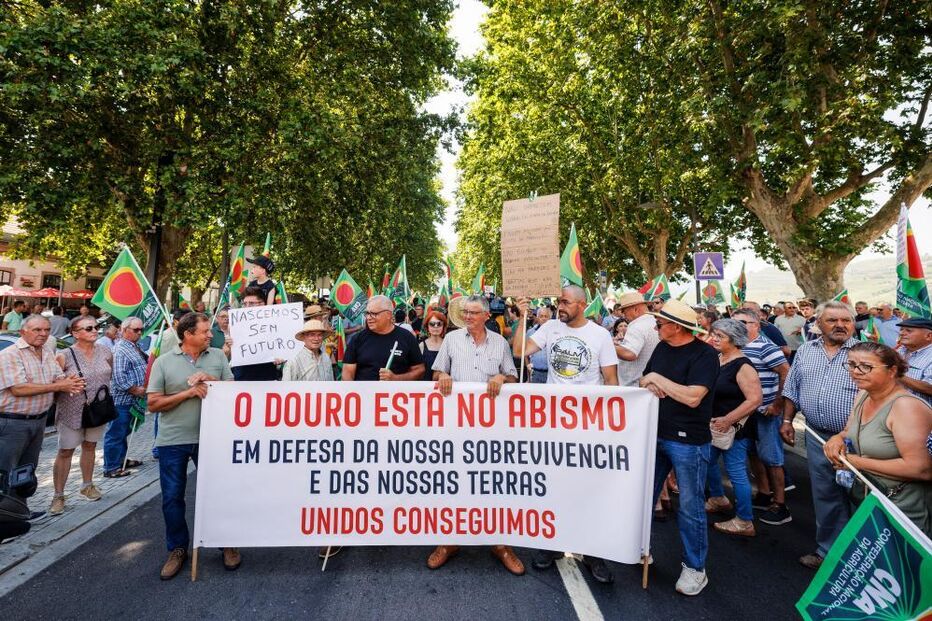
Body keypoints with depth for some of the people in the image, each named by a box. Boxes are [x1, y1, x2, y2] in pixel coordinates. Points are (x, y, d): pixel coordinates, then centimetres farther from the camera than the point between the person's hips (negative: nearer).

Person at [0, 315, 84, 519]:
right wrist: (58, 386, -22)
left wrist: (69, 383, -17)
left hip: (39, 420, 8)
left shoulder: (48, 353, 8)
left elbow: (59, 378, 7)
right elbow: (18, 389, -23)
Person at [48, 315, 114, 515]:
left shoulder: (105, 352, 0)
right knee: (65, 452, 1)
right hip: (72, 411, -4)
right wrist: (67, 384, -21)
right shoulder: (65, 356, -12)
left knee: (90, 446, 17)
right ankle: (58, 496, 14)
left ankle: (87, 485, 33)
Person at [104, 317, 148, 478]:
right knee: (116, 433, 0)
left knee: (124, 432, 20)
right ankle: (110, 468, 9)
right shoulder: (121, 349, -17)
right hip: (122, 399, -10)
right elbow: (119, 377, -23)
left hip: (131, 399, 10)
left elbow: (142, 366, 28)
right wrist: (136, 390, -17)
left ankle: (121, 460, 33)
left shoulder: (134, 347, 14)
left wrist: (149, 359, 9)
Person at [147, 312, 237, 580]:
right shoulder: (164, 362, -4)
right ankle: (178, 549, 30)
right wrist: (187, 393, -16)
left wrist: (212, 381, -15)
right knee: (172, 497, 9)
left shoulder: (218, 356, 1)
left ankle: (227, 544, 27)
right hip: (173, 440, 0)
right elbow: (153, 404, -6)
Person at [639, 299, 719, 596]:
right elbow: (644, 380, 15)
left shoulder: (705, 354, -15)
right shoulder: (662, 348, 6)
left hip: (688, 441, -7)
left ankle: (695, 567, 24)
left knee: (690, 506, 6)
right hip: (655, 434, 7)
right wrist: (649, 384, -8)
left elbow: (692, 397, -25)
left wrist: (657, 378, -17)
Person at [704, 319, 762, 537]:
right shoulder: (716, 359, 5)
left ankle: (745, 522, 15)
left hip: (733, 428, -8)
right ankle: (718, 498, 43)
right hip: (714, 426, 9)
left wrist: (728, 420, -24)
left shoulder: (742, 366, -19)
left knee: (736, 472, 0)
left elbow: (755, 399, -25)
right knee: (707, 462, 20)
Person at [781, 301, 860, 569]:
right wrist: (787, 421, 8)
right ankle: (828, 550, 29)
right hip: (817, 437, 4)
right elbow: (792, 389, 13)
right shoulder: (805, 351, 7)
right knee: (825, 497, 14)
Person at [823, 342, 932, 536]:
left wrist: (858, 462, -22)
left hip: (904, 510, -8)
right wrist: (838, 438, -8)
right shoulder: (862, 396, 1)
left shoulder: (907, 406, -24)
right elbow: (849, 431, 15)